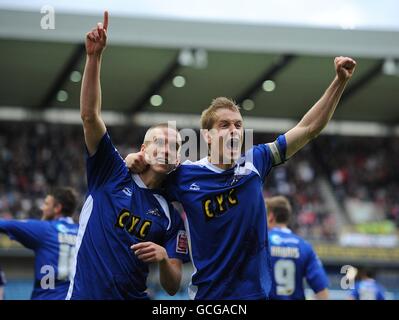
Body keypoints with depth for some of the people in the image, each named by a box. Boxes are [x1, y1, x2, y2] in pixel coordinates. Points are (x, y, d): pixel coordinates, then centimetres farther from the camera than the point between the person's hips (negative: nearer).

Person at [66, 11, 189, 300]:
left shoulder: (171, 216, 7)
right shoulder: (112, 174, 2)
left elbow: (172, 287, 4)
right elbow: (89, 115, -8)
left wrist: (164, 258, -17)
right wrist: (95, 57, -19)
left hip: (134, 296, 2)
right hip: (83, 294, -2)